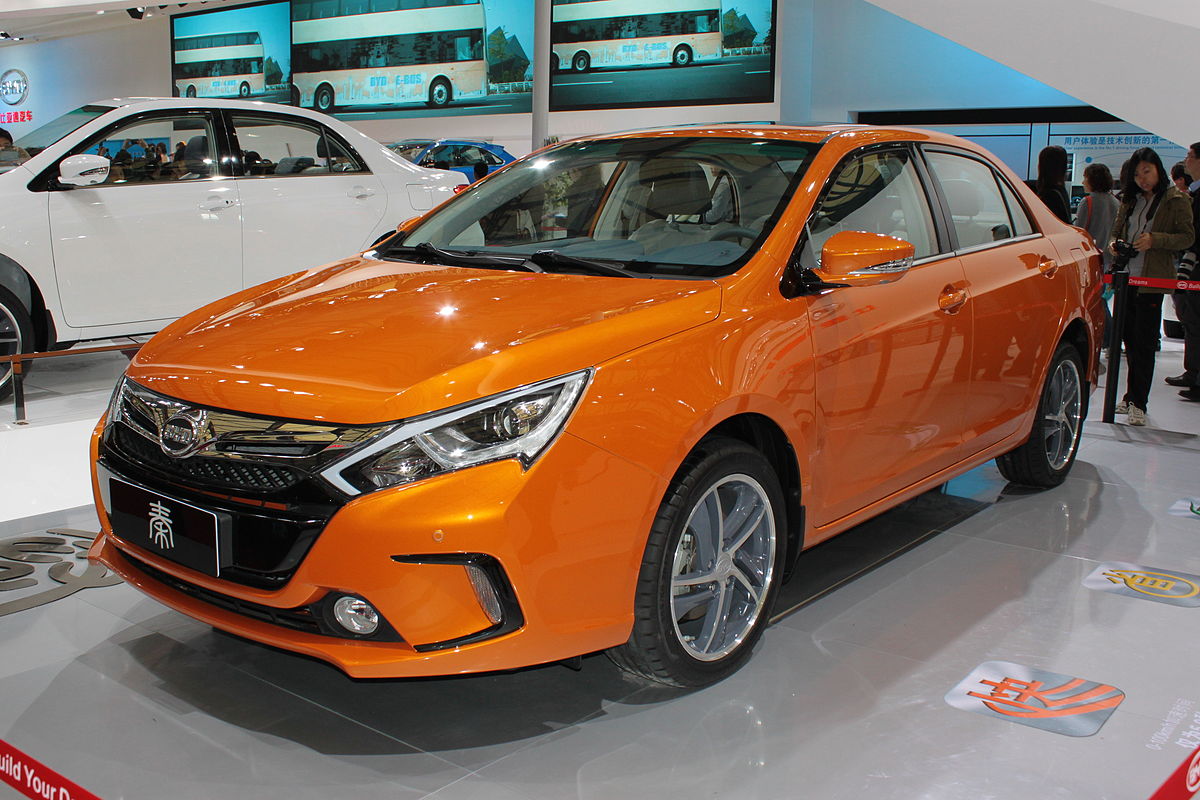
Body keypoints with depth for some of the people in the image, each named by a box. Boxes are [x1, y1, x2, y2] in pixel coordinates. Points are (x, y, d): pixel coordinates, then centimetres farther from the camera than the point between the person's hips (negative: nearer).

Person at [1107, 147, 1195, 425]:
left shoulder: (1176, 200, -2)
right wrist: (1114, 244, -2)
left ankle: (1138, 403, -1)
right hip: (1125, 277, 5)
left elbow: (1188, 237, -5)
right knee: (1129, 339, 10)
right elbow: (1117, 230, 21)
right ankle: (1132, 396, 21)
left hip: (1151, 280, -5)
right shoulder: (1130, 199, 14)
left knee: (1144, 342, -5)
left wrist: (1155, 239, -20)